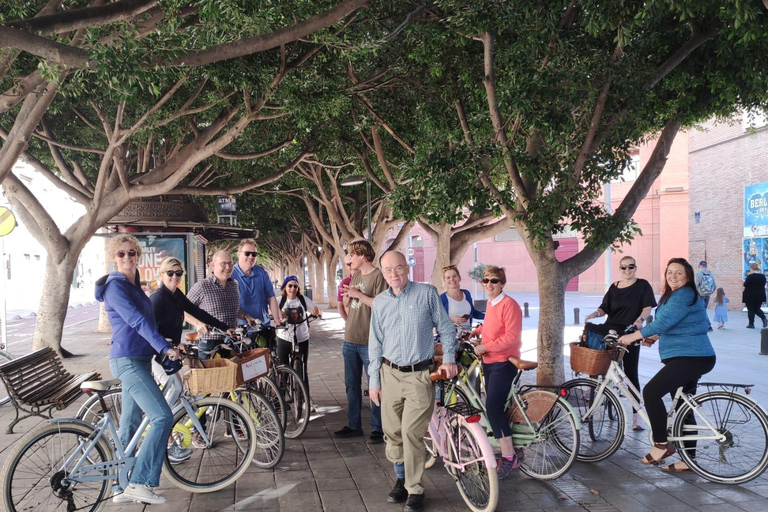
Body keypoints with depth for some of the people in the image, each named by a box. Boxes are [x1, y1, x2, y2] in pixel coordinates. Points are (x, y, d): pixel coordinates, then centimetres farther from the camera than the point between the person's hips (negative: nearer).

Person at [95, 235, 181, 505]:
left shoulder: (134, 284, 16)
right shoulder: (116, 286, -12)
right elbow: (137, 320, -22)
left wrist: (166, 345, 27)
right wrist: (165, 347, -27)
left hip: (138, 359, 9)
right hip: (128, 360, -9)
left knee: (130, 424, 12)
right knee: (162, 417, -15)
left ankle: (123, 488, 20)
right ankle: (139, 483, -10)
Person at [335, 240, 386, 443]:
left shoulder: (378, 276, -9)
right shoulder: (355, 276, 15)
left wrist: (358, 294, -15)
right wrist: (347, 296, -2)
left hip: (369, 341, -8)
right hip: (350, 340, 8)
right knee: (351, 384, 14)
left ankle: (378, 428, 9)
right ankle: (354, 425, 25)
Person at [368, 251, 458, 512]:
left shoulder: (427, 293, -4)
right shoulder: (380, 302, 6)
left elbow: (446, 328, 3)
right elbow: (376, 343, 10)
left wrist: (448, 358, -6)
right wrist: (374, 381, 9)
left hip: (420, 375, -4)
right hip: (390, 374, 4)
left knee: (411, 433, -8)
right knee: (392, 432, 10)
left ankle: (415, 490, 7)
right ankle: (402, 479, 31)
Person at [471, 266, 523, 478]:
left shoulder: (509, 304, -16)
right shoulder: (490, 303, 10)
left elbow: (512, 337, -23)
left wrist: (485, 347, -20)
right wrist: (476, 331, 16)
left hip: (504, 362, -9)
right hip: (489, 362, 9)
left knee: (493, 407, -15)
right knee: (494, 407, 11)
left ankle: (509, 457, -5)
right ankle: (506, 453, 22)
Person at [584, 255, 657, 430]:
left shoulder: (642, 285, 2)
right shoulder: (614, 287, 12)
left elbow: (648, 307, -6)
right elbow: (605, 308, 9)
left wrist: (640, 319, -26)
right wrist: (595, 313, -12)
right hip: (610, 331, 3)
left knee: (631, 373, -2)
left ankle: (636, 414, 4)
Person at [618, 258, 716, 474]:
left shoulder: (685, 296, -16)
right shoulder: (673, 295, 16)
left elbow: (663, 322, -24)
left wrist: (633, 336, -20)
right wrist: (654, 338, 4)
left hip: (691, 358, -11)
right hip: (687, 358, 11)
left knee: (651, 391, -18)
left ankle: (661, 445, -7)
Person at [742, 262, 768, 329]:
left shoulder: (750, 276, -17)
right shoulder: (762, 276, 4)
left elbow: (745, 285, -11)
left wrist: (744, 282, 9)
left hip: (750, 296, -5)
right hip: (760, 296, 5)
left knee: (751, 310, 4)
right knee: (757, 309, 18)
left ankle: (751, 324, 6)